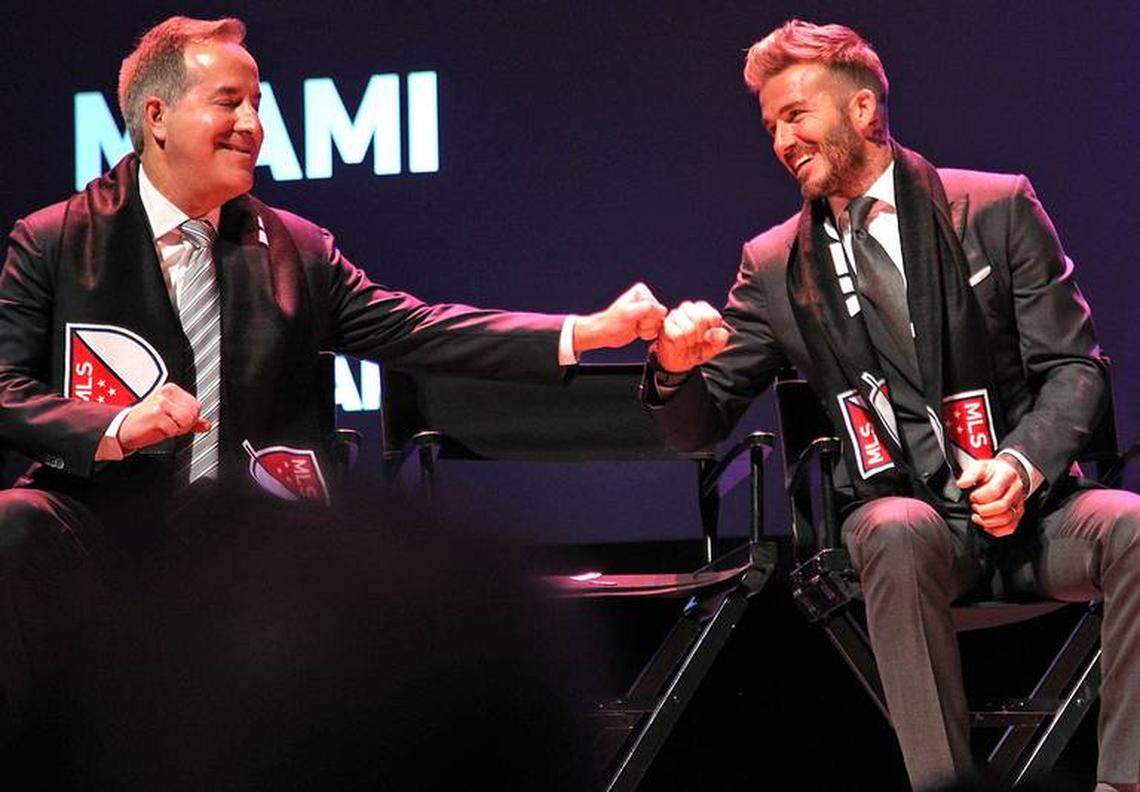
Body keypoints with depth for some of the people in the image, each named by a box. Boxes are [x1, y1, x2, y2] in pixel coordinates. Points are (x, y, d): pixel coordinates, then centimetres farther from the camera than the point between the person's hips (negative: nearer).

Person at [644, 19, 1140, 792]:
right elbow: (699, 426, 12)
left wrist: (1024, 464, -17)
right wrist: (678, 365, -13)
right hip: (903, 506, 0)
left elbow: (1072, 367, 3)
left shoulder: (999, 210, 7)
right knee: (899, 538, -37)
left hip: (1027, 504, 0)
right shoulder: (776, 268, 11)